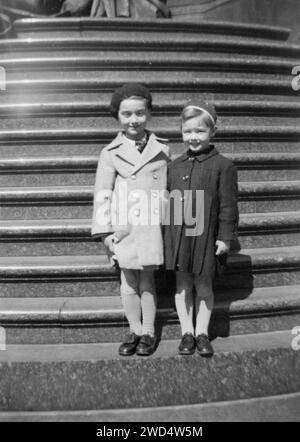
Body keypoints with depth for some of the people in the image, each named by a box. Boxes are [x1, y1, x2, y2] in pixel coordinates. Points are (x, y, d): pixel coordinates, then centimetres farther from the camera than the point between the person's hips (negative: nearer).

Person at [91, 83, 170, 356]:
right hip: (124, 228, 0)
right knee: (129, 283, 9)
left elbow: (171, 187, 9)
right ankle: (135, 331, 25)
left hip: (153, 228, 0)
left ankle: (149, 332, 24)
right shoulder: (111, 153, 2)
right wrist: (105, 231, -3)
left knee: (147, 280, 10)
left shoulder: (163, 149, 5)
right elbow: (102, 194, 1)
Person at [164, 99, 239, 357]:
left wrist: (225, 237, -7)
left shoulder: (222, 166, -5)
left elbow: (228, 205, -5)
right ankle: (187, 333, 25)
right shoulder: (174, 166, 6)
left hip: (205, 237, -3)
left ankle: (202, 333, 25)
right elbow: (167, 201, 11)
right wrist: (165, 233, 10)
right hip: (177, 236, 3)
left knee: (204, 286, 9)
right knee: (183, 285, 11)